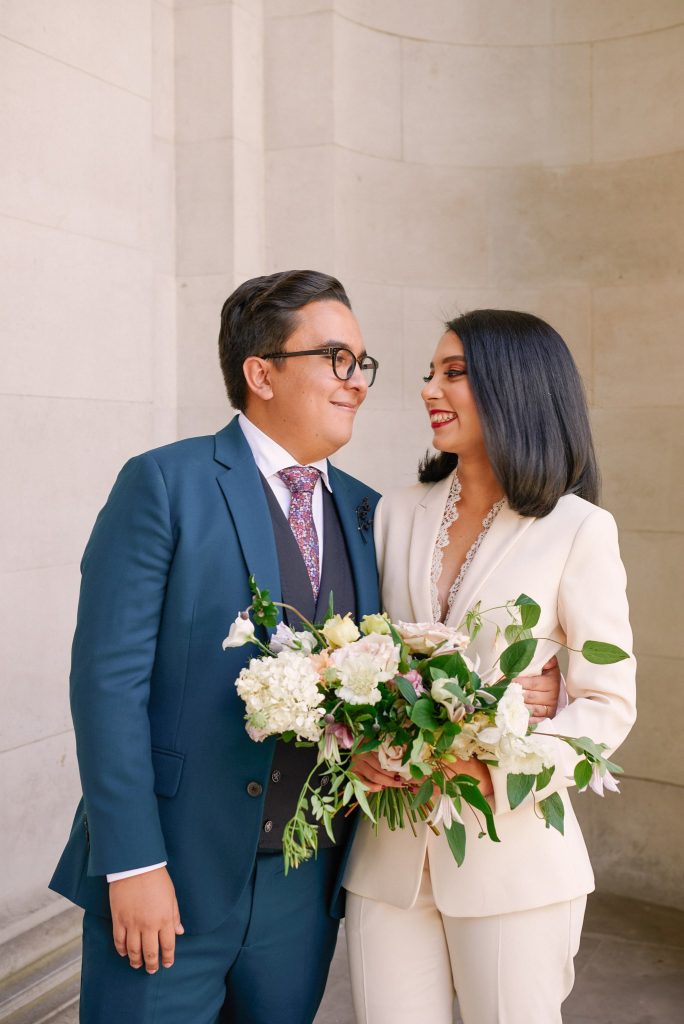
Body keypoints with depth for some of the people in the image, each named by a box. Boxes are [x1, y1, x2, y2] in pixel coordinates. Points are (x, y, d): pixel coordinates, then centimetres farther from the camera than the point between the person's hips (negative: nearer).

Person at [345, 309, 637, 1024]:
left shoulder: (577, 529, -5)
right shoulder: (396, 515, 7)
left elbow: (608, 702, -6)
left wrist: (499, 772, -19)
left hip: (512, 854, -3)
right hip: (389, 851, 3)